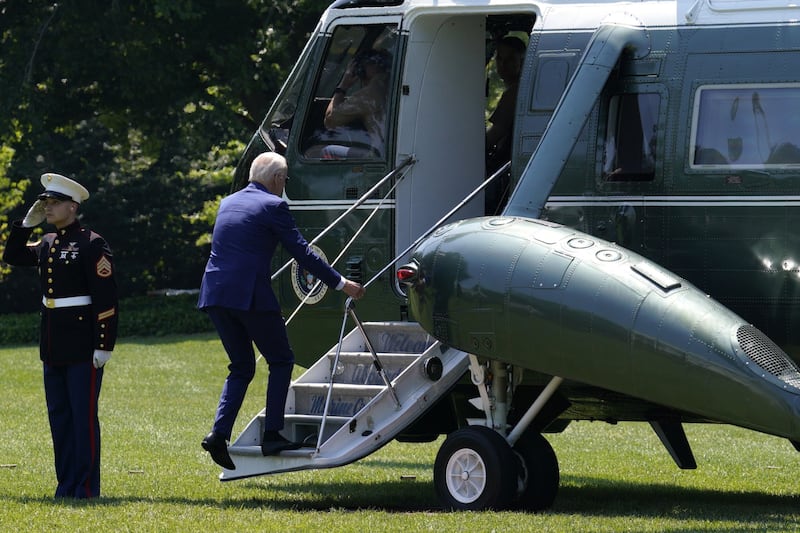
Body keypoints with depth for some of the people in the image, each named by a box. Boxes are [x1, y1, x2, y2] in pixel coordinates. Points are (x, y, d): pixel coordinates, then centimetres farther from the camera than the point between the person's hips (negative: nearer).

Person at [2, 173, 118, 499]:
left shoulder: (92, 245, -11)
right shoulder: (47, 244, 12)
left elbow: (106, 299, -14)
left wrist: (104, 345, -17)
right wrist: (27, 223, 11)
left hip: (83, 346, -8)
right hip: (53, 346, 8)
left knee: (83, 415, -4)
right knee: (59, 416, 10)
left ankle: (86, 487, 0)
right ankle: (66, 483, 16)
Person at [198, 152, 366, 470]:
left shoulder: (228, 203, 18)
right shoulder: (272, 206, -4)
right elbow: (301, 253, -5)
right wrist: (341, 283, 2)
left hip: (215, 294, 7)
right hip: (250, 294, -7)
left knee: (241, 366, 16)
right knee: (281, 360, 9)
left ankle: (219, 434, 0)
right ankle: (272, 436, 3)